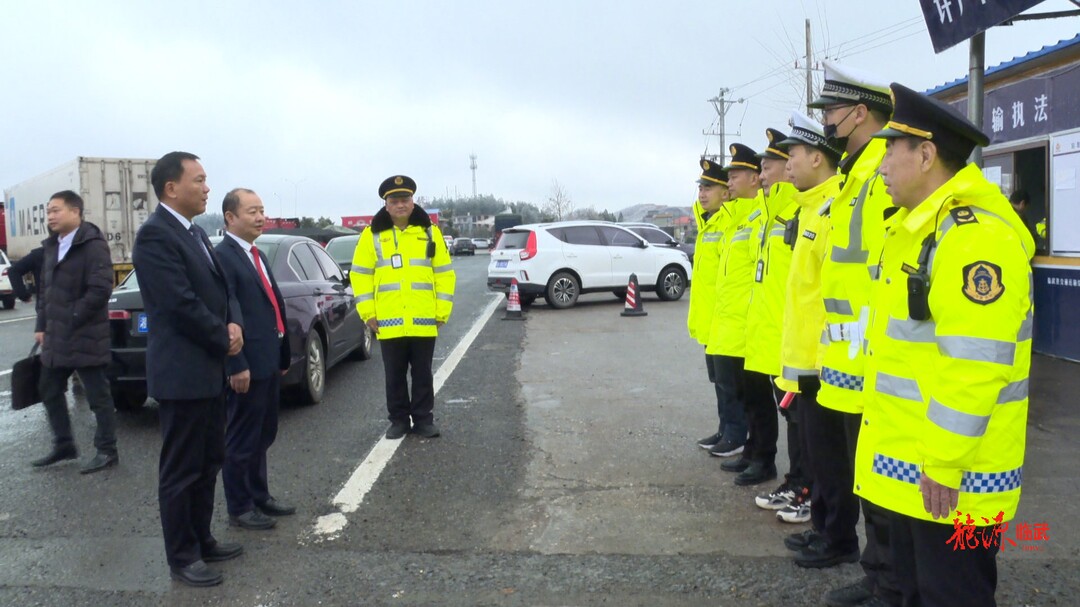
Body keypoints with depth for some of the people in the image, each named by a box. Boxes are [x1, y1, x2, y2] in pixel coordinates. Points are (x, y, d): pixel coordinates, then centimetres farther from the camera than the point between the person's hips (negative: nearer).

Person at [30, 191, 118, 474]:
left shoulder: (93, 245, -13)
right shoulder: (51, 246, 14)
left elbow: (101, 289, -21)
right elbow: (45, 288, 19)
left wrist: (72, 319, -17)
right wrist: (42, 325, 11)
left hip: (85, 337, -9)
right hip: (56, 337, 9)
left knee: (97, 395, 1)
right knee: (49, 390, 16)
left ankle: (107, 451, 11)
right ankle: (64, 445, 30)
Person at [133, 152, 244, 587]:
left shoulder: (195, 233, 13)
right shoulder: (155, 234, -16)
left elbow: (220, 287, 15)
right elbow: (181, 304, -22)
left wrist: (234, 324, -5)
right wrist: (224, 341, -11)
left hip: (208, 370, 9)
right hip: (182, 372, -9)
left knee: (208, 463, 17)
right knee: (181, 470, 3)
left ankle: (201, 539, 30)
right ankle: (182, 557, 15)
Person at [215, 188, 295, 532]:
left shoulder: (257, 255, 16)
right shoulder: (223, 257, -14)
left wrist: (283, 356, 17)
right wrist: (237, 366, -23)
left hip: (270, 363, 9)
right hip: (248, 366, -9)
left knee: (263, 436, 19)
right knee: (242, 440, 3)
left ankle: (260, 497, 31)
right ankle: (239, 509, 15)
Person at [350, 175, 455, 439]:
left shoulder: (429, 231, 4)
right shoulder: (372, 234, 2)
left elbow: (444, 273, 4)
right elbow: (360, 274, 3)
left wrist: (442, 311, -1)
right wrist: (368, 312, -3)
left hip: (424, 320, 0)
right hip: (389, 322, 0)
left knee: (423, 374, 9)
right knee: (394, 376, 10)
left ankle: (423, 420, 20)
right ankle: (399, 420, 22)